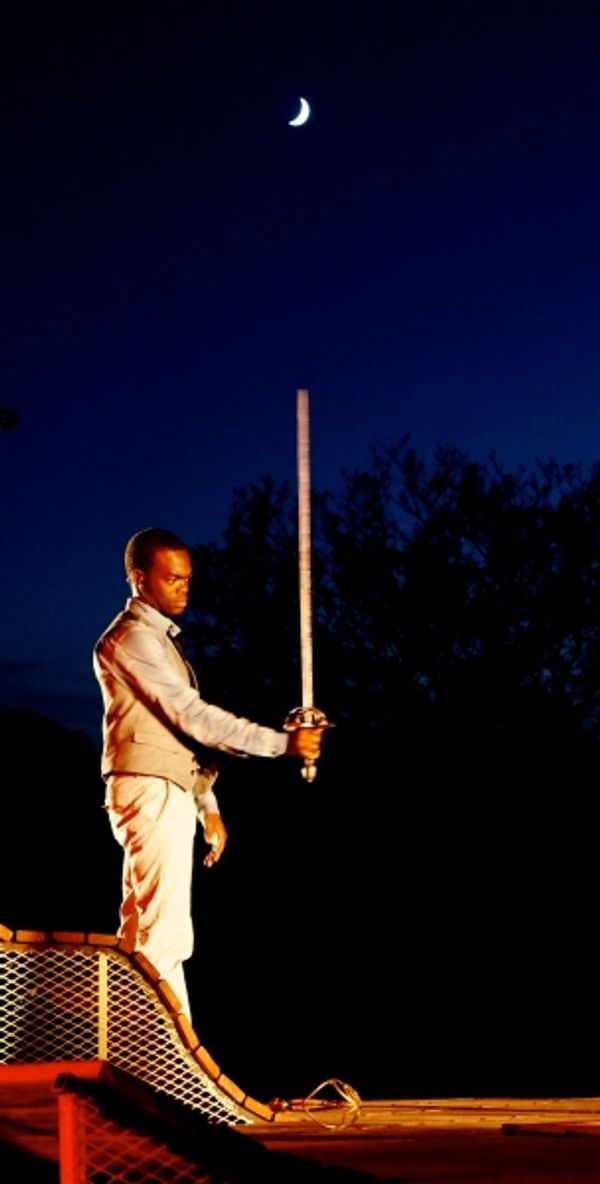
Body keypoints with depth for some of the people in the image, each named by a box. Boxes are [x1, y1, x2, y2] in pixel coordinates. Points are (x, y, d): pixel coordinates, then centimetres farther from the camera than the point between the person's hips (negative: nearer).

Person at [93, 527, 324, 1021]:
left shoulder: (161, 638, 21)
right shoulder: (132, 637, -11)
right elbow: (192, 714, -18)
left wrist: (207, 805, 18)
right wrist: (282, 742, -19)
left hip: (168, 795, 10)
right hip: (151, 793, -10)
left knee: (142, 933, 10)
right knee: (165, 938, -11)